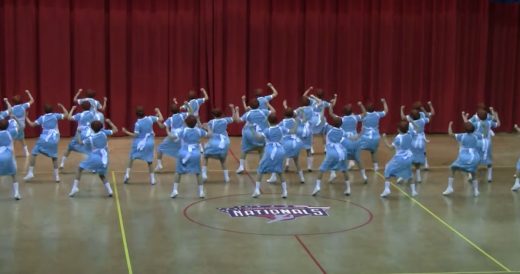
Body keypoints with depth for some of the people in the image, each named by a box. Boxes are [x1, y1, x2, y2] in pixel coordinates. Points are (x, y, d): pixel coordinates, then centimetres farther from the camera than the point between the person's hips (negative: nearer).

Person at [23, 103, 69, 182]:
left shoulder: (42, 117, 9)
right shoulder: (55, 115, 8)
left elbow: (32, 124, 7)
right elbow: (66, 114, 15)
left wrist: (26, 118, 23)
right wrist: (61, 106, 28)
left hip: (44, 139, -1)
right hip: (54, 140, 1)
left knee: (33, 153, 8)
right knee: (54, 157, 17)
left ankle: (30, 172, -3)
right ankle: (57, 176, 10)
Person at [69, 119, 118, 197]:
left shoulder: (90, 138, 3)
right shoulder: (104, 132, 4)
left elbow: (80, 142, 16)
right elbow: (115, 130, 13)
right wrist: (109, 122, 26)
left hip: (94, 158, -3)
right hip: (104, 159, 3)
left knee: (80, 169, 15)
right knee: (102, 175, 24)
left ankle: (75, 187, 2)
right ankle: (109, 190, 2)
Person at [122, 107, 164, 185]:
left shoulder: (138, 123, -17)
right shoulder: (150, 118, -8)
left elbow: (135, 135, -16)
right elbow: (161, 119, 1)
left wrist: (126, 132, -7)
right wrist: (158, 111, 16)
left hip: (139, 143, -3)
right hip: (149, 143, 3)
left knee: (131, 158, 16)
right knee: (149, 162, 12)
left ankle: (127, 174, 5)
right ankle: (152, 179, 11)